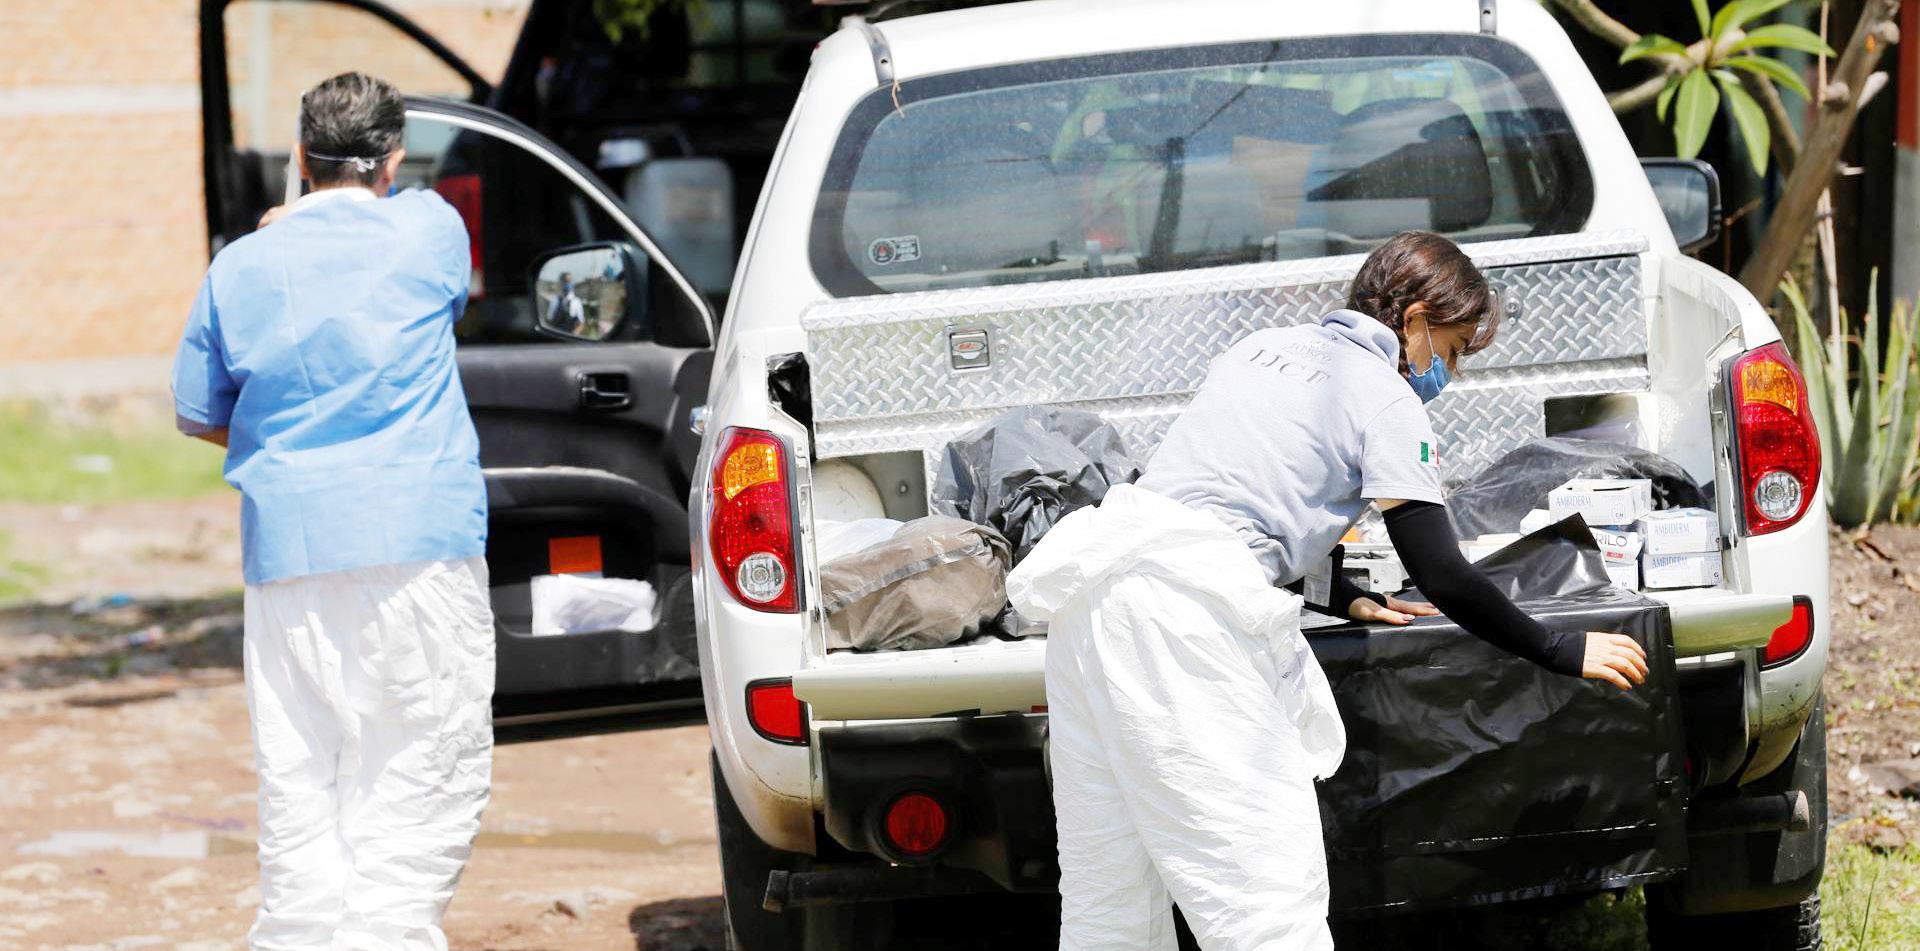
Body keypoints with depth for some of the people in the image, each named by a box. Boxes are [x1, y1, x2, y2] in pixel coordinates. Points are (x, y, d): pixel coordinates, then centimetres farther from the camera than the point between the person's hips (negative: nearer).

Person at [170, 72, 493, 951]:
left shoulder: (240, 267, 7)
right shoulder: (428, 233, 1)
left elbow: (199, 415, 15)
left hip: (287, 550, 3)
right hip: (418, 546, -3)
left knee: (299, 782, 7)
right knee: (419, 778, -1)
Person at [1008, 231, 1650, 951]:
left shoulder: (1263, 349, 26)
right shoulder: (1386, 398, 4)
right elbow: (1444, 580, 0)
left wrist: (1349, 599, 39)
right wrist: (1565, 653, 10)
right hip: (1185, 612, -8)